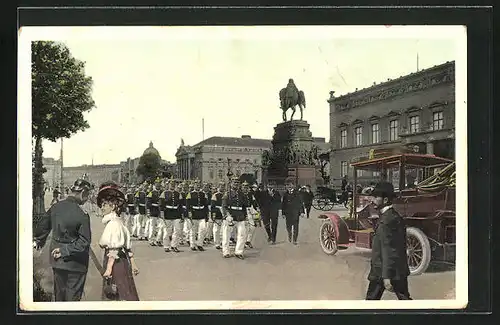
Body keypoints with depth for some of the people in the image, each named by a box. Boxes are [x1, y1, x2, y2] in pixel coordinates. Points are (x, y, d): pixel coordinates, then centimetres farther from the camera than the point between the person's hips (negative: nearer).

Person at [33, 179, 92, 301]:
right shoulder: (82, 215, -22)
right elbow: (84, 242, -23)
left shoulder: (55, 207, -4)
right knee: (73, 296, 7)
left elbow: (43, 226, 13)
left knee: (59, 293, 22)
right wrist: (66, 250, -13)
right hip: (75, 263, -6)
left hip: (56, 260, 6)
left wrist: (38, 241, 29)